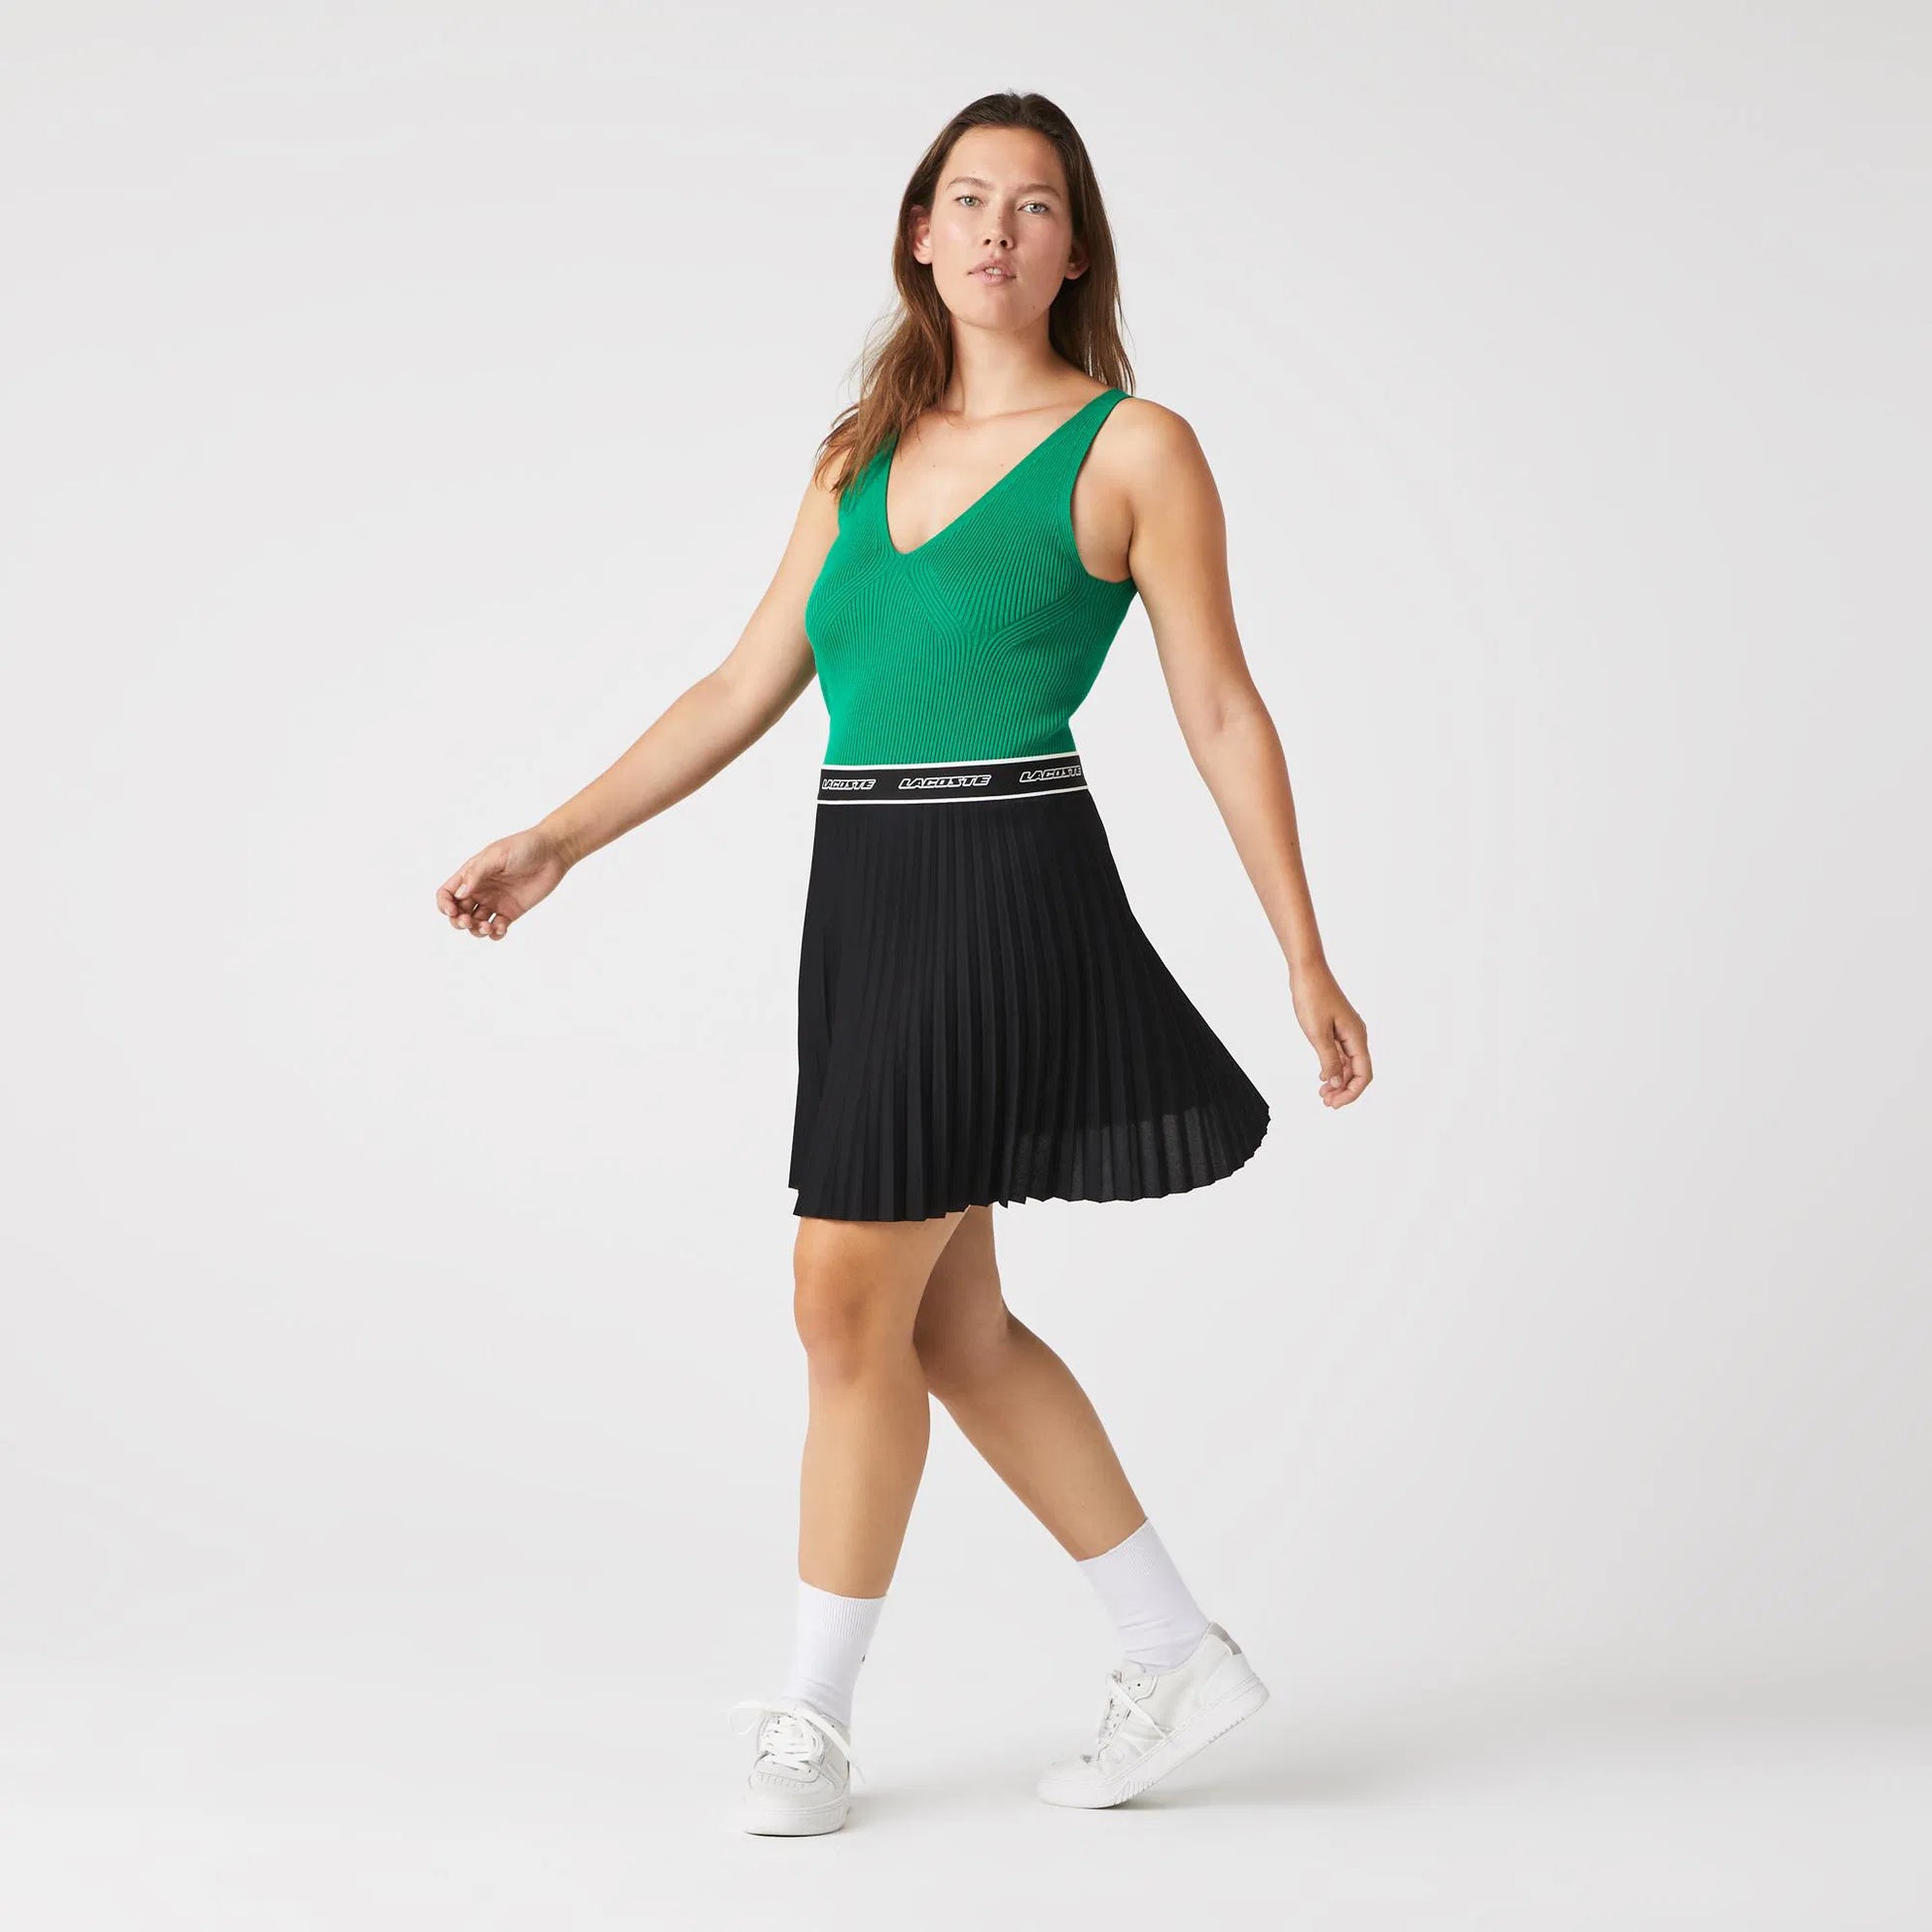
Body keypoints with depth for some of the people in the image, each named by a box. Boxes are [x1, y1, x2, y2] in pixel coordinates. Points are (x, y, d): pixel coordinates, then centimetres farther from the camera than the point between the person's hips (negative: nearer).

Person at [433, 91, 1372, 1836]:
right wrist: (554, 842, 10)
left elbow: (1222, 713, -2)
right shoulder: (862, 455, 14)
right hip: (864, 902, 7)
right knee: (953, 1323, 10)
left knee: (850, 1299, -6)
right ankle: (1182, 1657, 23)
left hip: (1008, 894, -7)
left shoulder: (1134, 448, -2)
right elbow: (745, 691, 15)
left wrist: (1306, 957, -4)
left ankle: (812, 1719, 11)